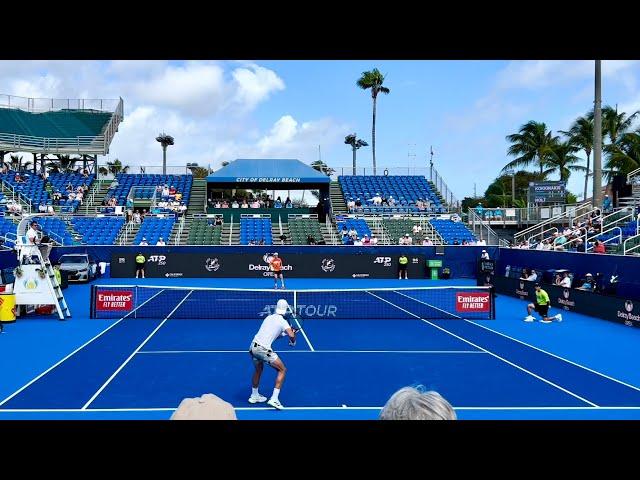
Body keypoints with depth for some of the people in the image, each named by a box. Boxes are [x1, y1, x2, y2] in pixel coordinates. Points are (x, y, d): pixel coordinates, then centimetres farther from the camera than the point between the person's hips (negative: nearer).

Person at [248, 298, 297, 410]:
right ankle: (274, 399, -4)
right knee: (282, 370, 5)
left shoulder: (269, 317, 17)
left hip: (253, 346, 7)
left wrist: (284, 333, 24)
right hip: (263, 349, -7)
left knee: (258, 369, 30)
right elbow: (292, 335, -18)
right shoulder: (282, 321, -4)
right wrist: (293, 342, 2)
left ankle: (254, 396, 41)